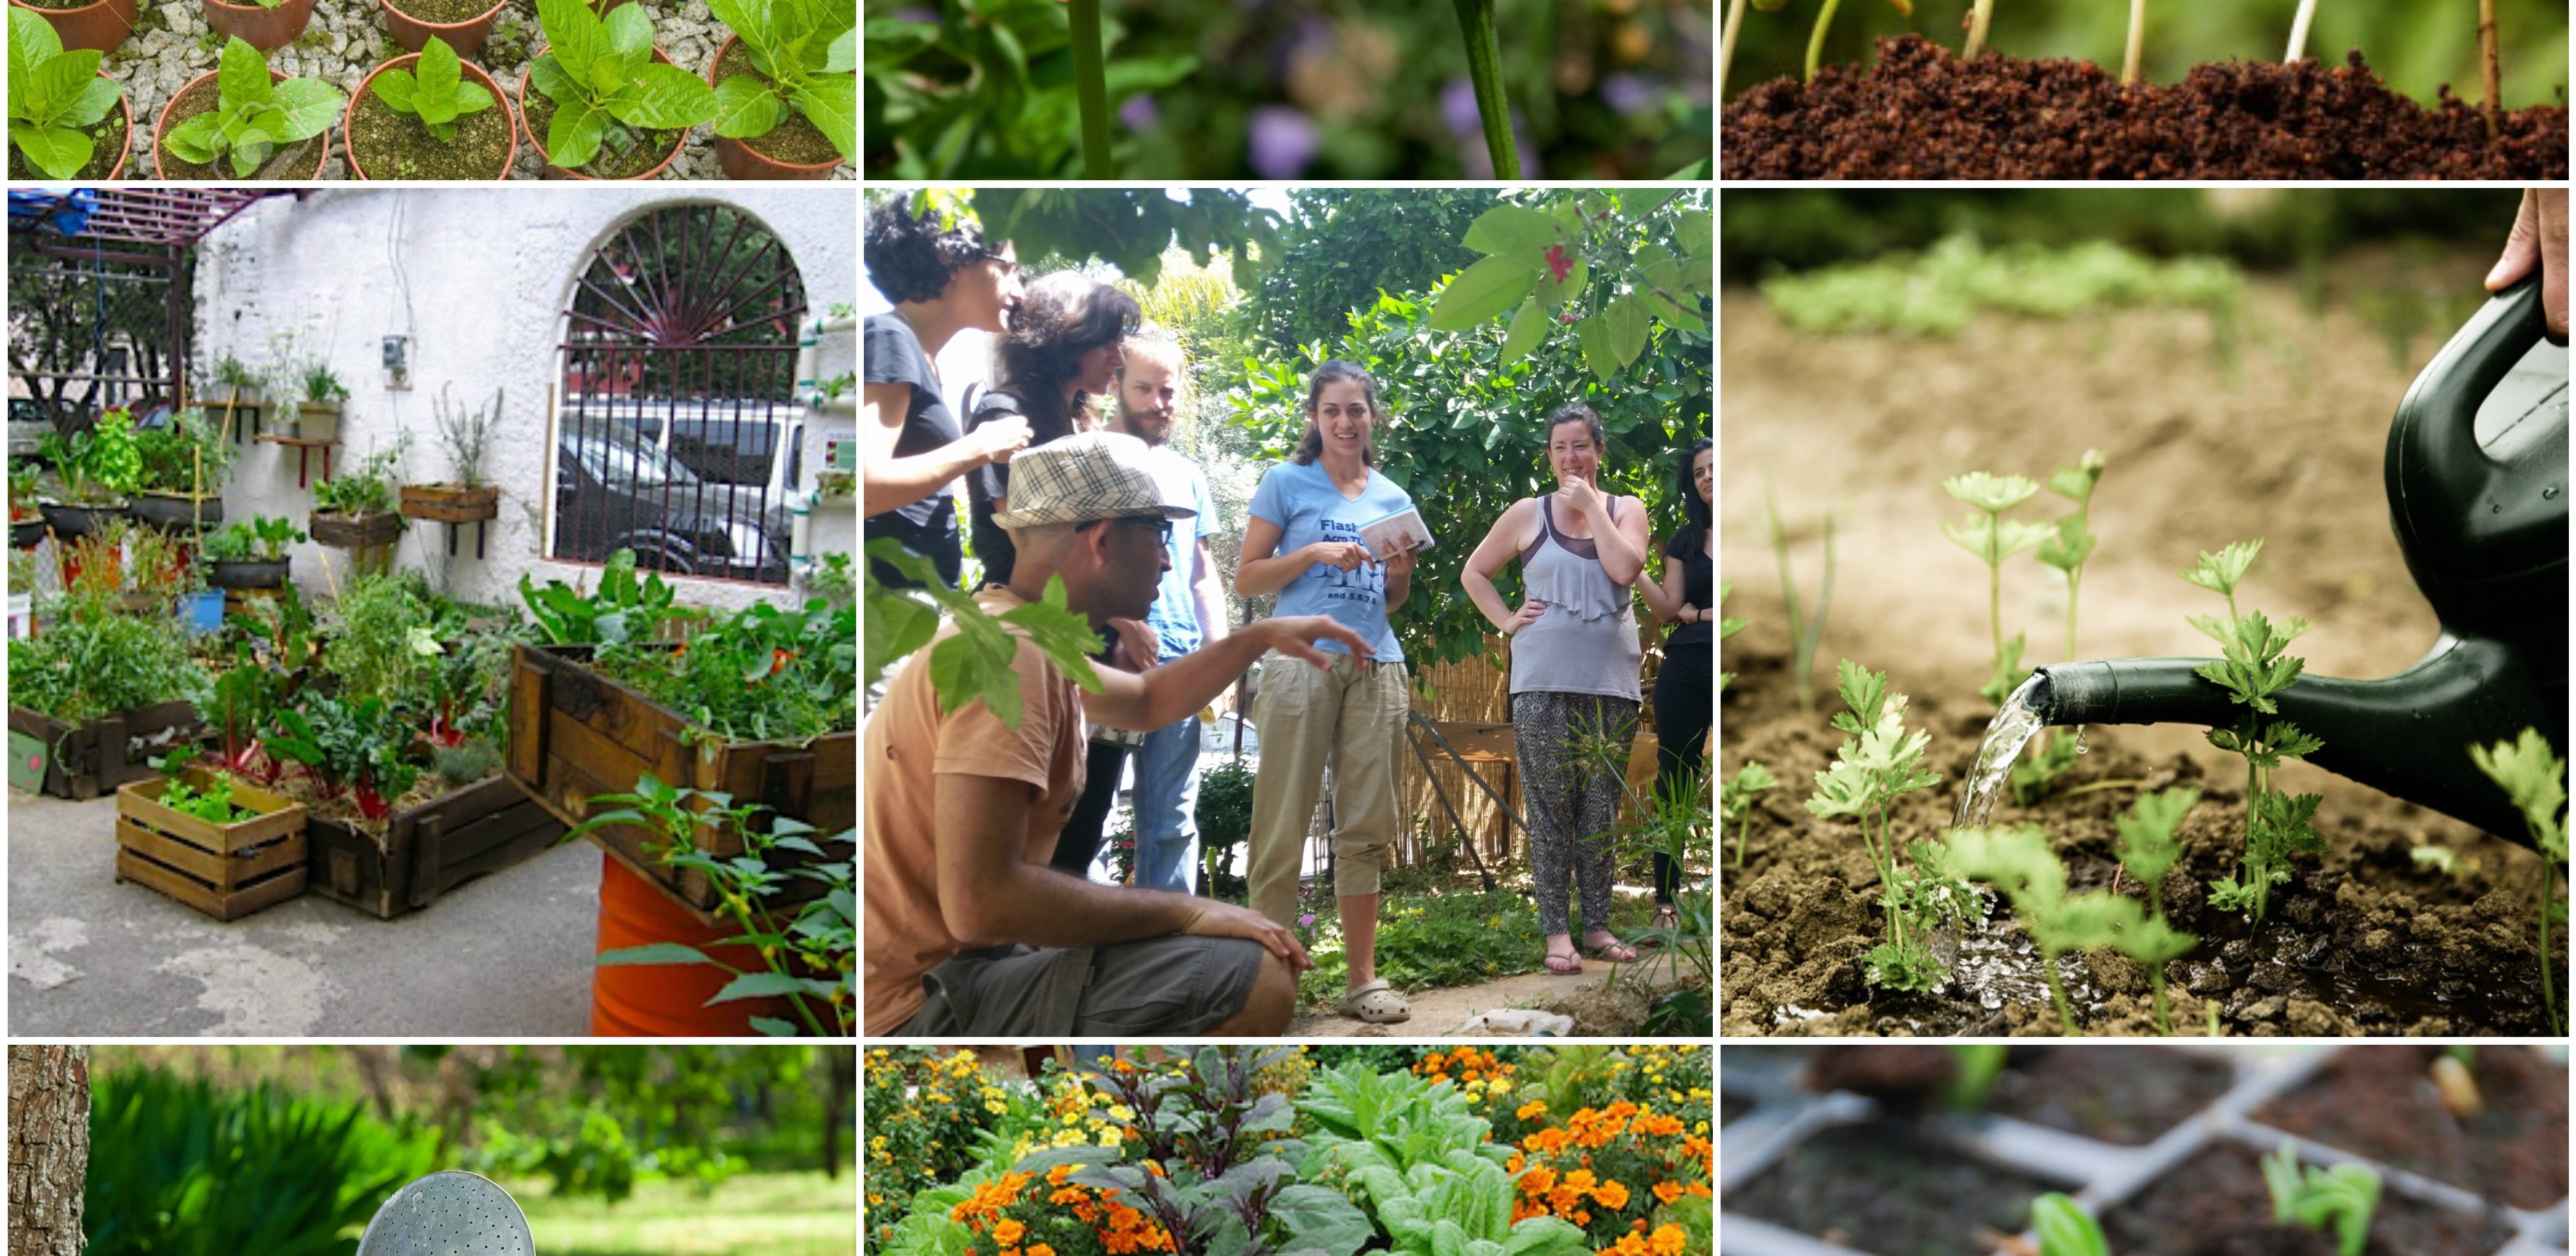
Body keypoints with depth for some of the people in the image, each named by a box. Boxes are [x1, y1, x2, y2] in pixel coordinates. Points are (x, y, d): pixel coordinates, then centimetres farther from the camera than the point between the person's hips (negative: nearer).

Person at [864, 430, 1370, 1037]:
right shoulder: (1006, 650, -19)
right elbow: (980, 901, -28)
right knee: (1256, 980, -25)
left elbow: (1148, 700, 35)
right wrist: (1188, 912, -20)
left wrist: (1261, 637, 25)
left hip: (961, 962, 11)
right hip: (923, 1003, -11)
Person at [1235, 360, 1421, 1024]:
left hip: (1376, 668, 4)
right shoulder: (1286, 483, 3)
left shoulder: (1392, 498, 16)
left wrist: (1401, 572, 1)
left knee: (1365, 831, 6)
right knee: (1283, 828, -6)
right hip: (1303, 663, -4)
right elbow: (1246, 579, 0)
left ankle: (1363, 978, 12)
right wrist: (1315, 554, -12)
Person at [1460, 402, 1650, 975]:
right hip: (1543, 680, -1)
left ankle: (1598, 924, 12)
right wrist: (1506, 621, 1)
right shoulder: (1528, 515, 7)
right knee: (1550, 808, -2)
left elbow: (1624, 568, -10)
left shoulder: (1625, 509, 9)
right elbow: (1473, 573, 14)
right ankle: (1557, 930, 0)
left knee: (1602, 808, 6)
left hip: (1611, 679, 2)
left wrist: (1592, 505, -6)